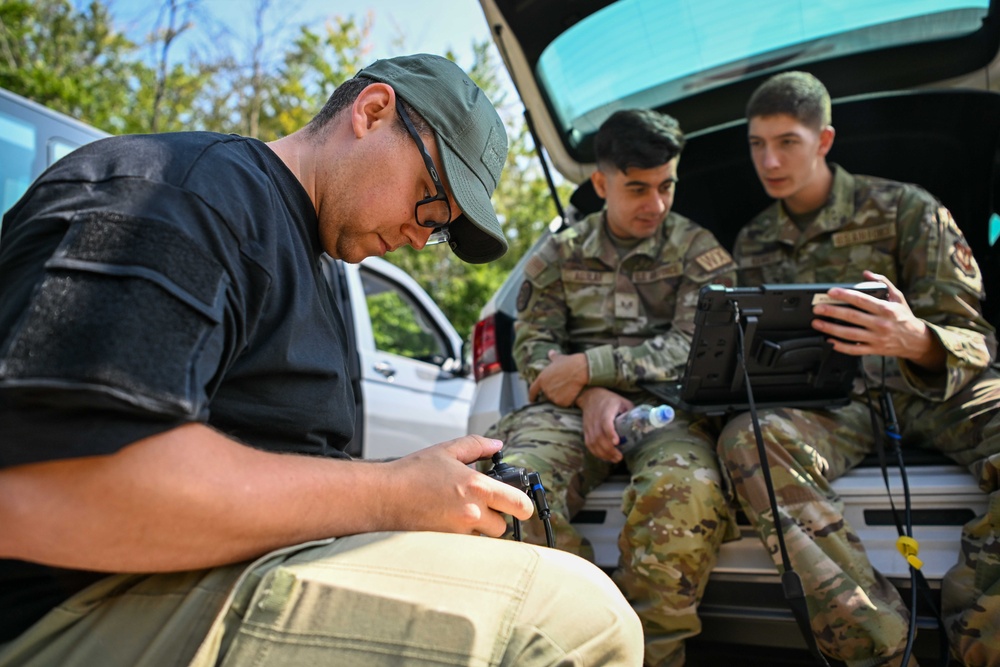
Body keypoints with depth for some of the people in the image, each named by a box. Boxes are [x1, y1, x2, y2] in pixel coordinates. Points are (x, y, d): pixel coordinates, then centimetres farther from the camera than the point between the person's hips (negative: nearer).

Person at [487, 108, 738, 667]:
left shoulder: (699, 251, 9)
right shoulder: (560, 254, 14)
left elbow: (694, 349, -3)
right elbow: (532, 345, 8)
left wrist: (587, 366, -10)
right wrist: (590, 395, -13)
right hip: (575, 408, 1)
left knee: (687, 490, -37)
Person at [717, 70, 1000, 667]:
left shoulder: (906, 210, 3)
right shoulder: (753, 246, 14)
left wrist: (913, 341, -28)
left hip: (936, 392, -1)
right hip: (830, 402, 1)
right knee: (748, 438, -33)